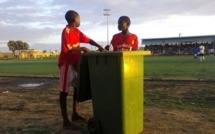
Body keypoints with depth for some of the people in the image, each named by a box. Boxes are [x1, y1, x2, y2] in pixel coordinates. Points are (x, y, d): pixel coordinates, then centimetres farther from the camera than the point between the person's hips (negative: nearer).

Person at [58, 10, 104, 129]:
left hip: (75, 63, 9)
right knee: (64, 91, -4)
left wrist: (99, 46, -2)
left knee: (78, 88, 15)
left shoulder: (77, 31, 10)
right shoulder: (66, 31, -16)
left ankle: (75, 114, 28)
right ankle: (66, 121, 1)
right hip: (66, 64, -9)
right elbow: (67, 49, -22)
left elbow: (88, 40, 12)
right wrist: (82, 48, -17)